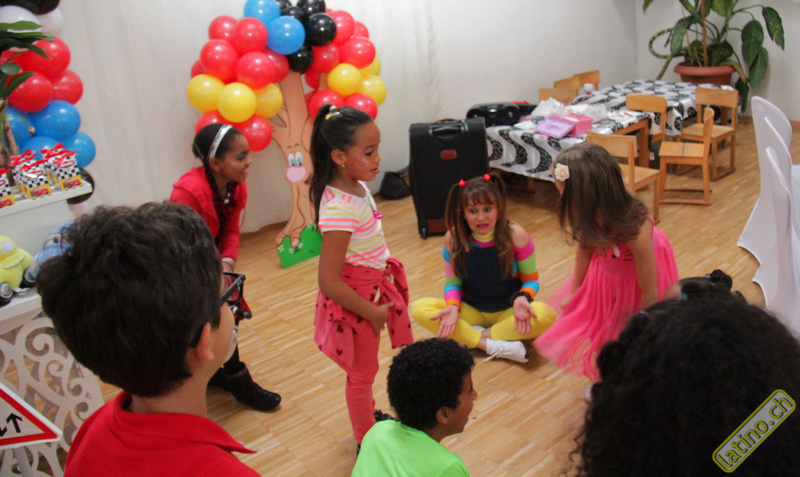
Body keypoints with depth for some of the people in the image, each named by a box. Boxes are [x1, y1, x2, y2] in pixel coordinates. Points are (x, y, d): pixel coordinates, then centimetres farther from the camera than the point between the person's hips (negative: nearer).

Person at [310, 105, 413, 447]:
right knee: (363, 372, 14)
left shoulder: (356, 187, -5)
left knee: (364, 368, 28)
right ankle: (366, 442, 36)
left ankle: (369, 415, 52)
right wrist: (372, 312, -19)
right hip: (355, 300, -8)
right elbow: (329, 282, -31)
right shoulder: (340, 210, -33)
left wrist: (379, 297, 12)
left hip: (372, 289, 8)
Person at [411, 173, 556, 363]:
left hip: (507, 312, -1)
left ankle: (472, 337, -21)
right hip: (471, 311, 2)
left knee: (546, 314, -33)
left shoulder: (515, 235, -14)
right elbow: (452, 282, 0)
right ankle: (490, 345, -25)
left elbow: (531, 279, -3)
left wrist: (522, 298, -26)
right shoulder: (453, 239, -10)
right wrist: (453, 306, -21)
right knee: (419, 308, -23)